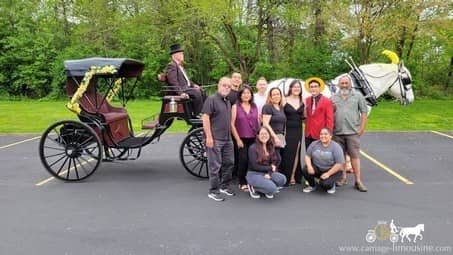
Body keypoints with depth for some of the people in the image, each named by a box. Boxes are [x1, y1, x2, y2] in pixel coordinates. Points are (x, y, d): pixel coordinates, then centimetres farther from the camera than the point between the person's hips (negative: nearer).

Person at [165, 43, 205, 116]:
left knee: (202, 92, 2)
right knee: (197, 93, -25)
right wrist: (181, 93, -31)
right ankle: (196, 115, -20)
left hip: (186, 88, 10)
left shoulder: (180, 66, 21)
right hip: (179, 90, -10)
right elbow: (173, 82, -22)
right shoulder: (171, 66, -11)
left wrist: (193, 85, 11)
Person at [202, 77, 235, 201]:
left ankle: (224, 186, 29)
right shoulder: (211, 99, -8)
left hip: (227, 139, 8)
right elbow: (205, 118, -15)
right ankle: (213, 191, 9)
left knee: (229, 163, 13)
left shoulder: (228, 102, 17)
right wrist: (209, 137, -20)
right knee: (215, 166, -2)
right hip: (215, 139, -8)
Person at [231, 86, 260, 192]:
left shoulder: (254, 107, 10)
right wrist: (238, 139, -9)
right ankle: (242, 183, 11)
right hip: (242, 139, -3)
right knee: (243, 160, -3)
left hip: (253, 138, 3)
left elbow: (257, 122, 15)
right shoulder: (236, 107, -1)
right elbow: (232, 124, -5)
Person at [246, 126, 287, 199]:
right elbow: (255, 166, -15)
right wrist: (270, 168, -9)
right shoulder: (253, 148, -11)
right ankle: (253, 188, -1)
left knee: (282, 179, -22)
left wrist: (269, 173, -15)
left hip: (267, 173, 6)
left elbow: (277, 161, 2)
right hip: (254, 174, -6)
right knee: (273, 189, -27)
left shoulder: (271, 148, 7)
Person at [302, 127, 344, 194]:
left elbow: (339, 164, -17)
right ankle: (312, 185, 5)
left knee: (324, 184, -30)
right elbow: (307, 156, 0)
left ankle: (331, 185, 9)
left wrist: (328, 174, -22)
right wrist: (309, 166, -20)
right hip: (317, 169, 4)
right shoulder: (314, 144, -2)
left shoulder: (336, 147, -13)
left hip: (332, 171, -4)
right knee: (305, 170, -25)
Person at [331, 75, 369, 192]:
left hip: (353, 131, -2)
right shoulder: (333, 98, 13)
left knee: (355, 156, -3)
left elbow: (364, 112, 3)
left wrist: (362, 128, -4)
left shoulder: (358, 96, 7)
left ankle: (358, 181, 2)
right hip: (337, 132, 3)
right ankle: (343, 177, 23)